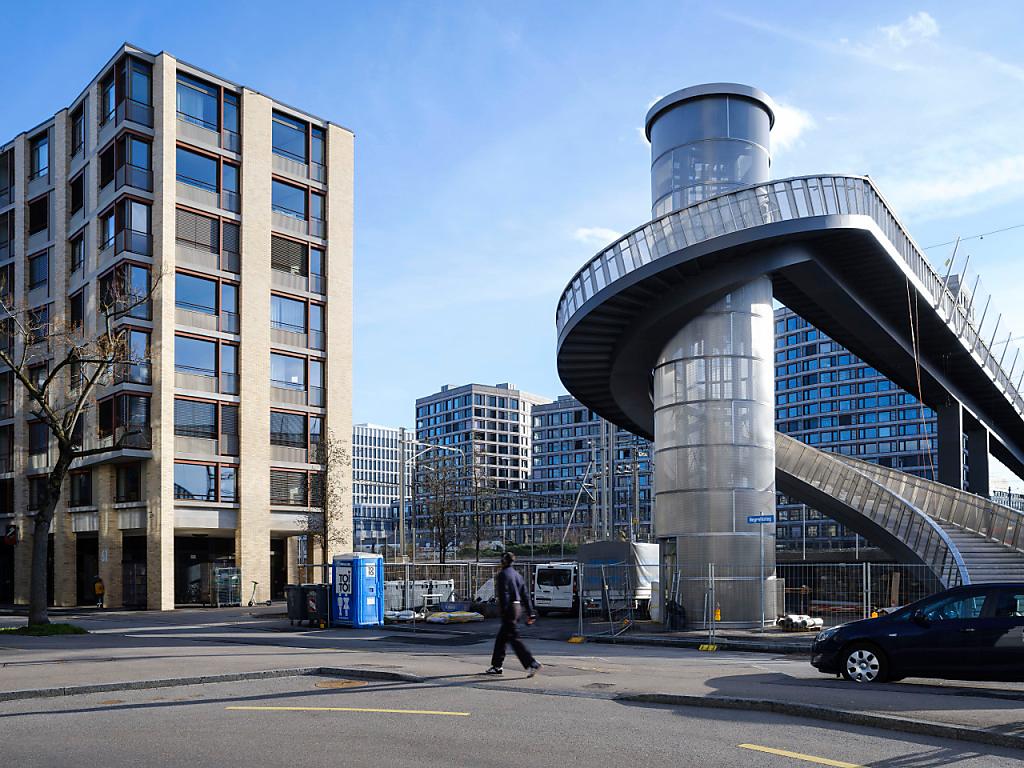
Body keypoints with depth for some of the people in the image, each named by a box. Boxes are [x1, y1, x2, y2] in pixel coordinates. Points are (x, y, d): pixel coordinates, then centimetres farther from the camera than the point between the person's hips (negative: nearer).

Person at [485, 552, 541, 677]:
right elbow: (525, 595, 14)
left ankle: (531, 664, -17)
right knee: (501, 638, 17)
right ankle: (496, 666, 22)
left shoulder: (502, 574, -10)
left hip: (509, 609, -9)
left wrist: (504, 613, -20)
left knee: (514, 638, -9)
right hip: (518, 607, 9)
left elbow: (503, 595, -18)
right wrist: (530, 613, 14)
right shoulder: (517, 574, 14)